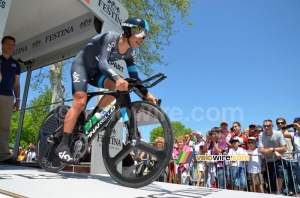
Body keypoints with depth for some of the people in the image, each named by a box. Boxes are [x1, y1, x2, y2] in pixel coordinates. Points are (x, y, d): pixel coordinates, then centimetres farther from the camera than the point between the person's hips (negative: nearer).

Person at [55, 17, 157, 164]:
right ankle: (63, 145, -16)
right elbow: (102, 63, -39)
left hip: (95, 71, 6)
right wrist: (117, 78, -57)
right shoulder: (110, 38, -26)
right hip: (81, 65, -6)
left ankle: (93, 116, -3)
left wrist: (146, 93, -21)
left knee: (118, 86, -20)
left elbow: (134, 77, -7)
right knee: (80, 103, -22)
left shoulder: (130, 53, -6)